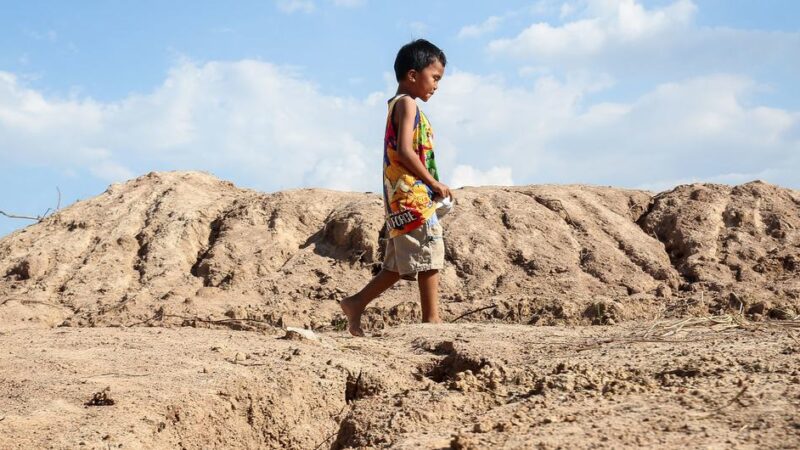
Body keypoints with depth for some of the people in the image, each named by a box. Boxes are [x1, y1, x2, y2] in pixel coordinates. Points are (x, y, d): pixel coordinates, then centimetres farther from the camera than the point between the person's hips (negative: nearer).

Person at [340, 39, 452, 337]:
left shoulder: (398, 105, 22)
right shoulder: (407, 103, -8)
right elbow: (405, 151, -20)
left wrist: (432, 185, 13)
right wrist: (435, 183, -14)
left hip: (401, 199, 10)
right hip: (413, 197, -10)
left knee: (400, 264, 13)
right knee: (429, 257, -6)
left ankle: (356, 304, 16)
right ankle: (431, 319, -2)